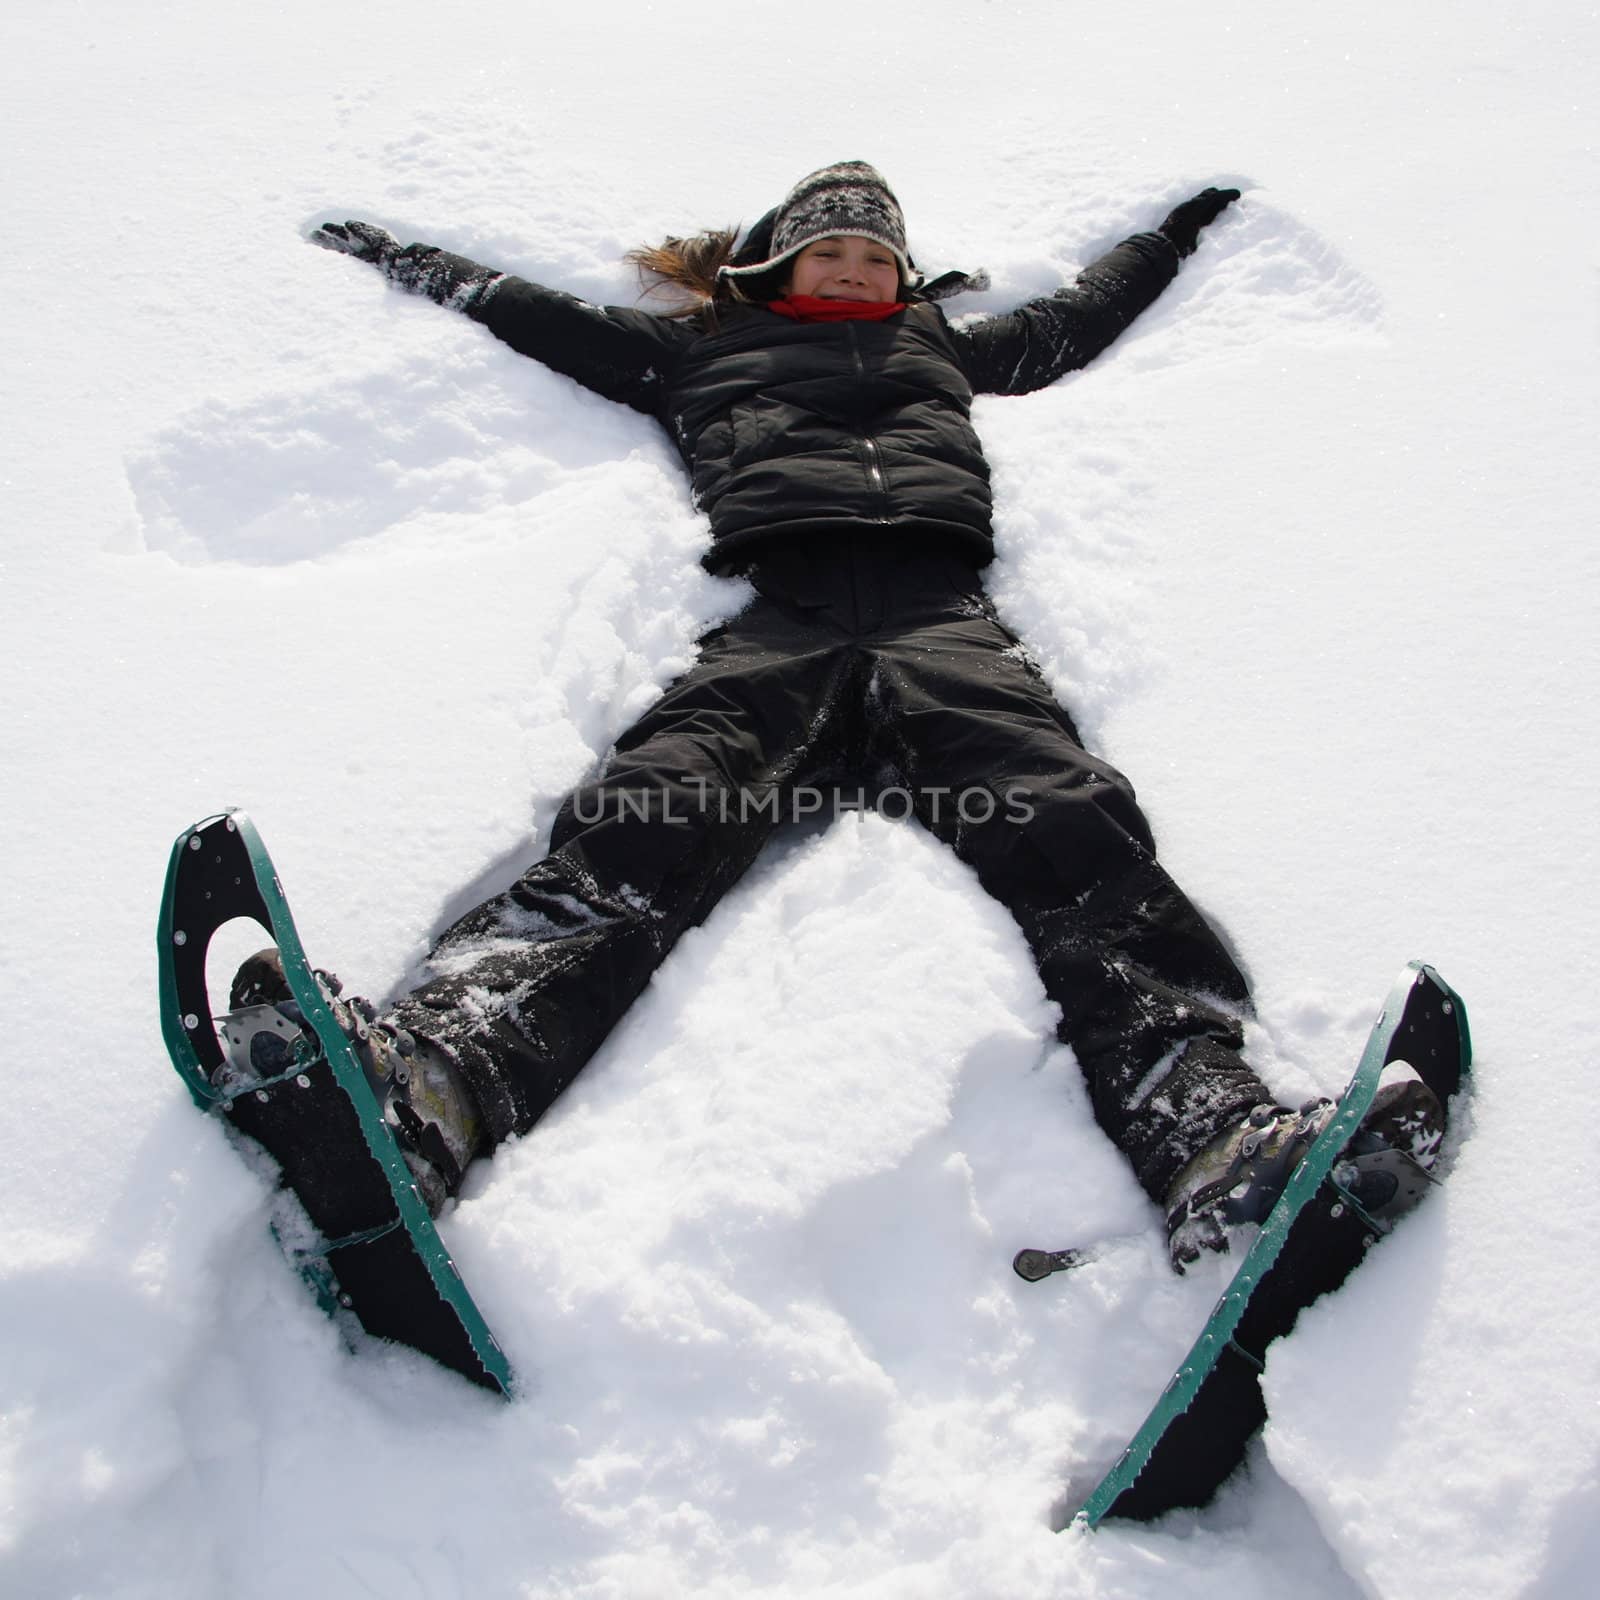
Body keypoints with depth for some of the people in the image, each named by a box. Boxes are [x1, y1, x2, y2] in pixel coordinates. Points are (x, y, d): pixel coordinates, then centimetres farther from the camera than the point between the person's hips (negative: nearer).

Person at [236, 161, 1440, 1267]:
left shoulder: (942, 341, 42)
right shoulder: (707, 345, 37)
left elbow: (1072, 322, 56)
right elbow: (543, 317, 45)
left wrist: (1180, 236, 69)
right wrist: (406, 260, 53)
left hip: (942, 613, 2)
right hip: (780, 617, -1)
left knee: (1070, 832, -30)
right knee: (641, 829, -32)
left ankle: (1214, 1134, -49)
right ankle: (425, 1089, -55)